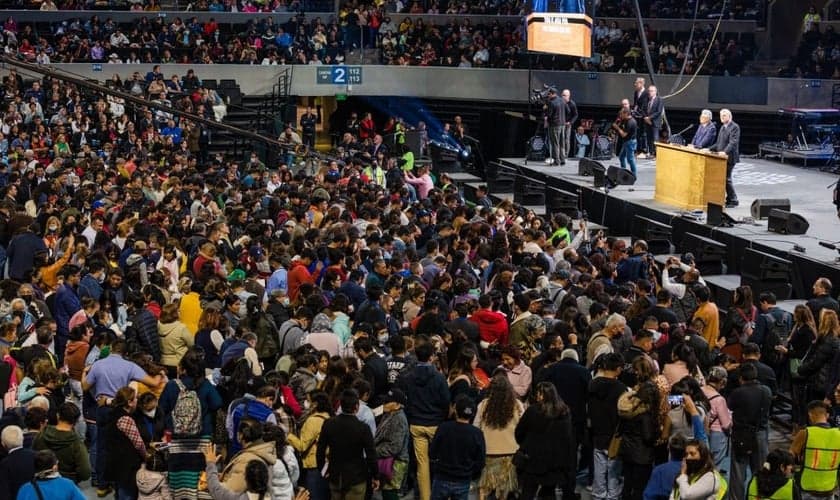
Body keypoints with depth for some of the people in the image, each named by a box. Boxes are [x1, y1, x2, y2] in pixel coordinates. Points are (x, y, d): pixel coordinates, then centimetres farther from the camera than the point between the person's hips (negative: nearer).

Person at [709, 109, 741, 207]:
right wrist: (709, 149, 12)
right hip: (721, 157, 9)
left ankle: (733, 201, 1)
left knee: (727, 178, -8)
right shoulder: (723, 127, 18)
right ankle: (729, 199, 17)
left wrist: (725, 152, -35)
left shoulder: (734, 127, -10)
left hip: (729, 158, -9)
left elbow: (733, 142, -22)